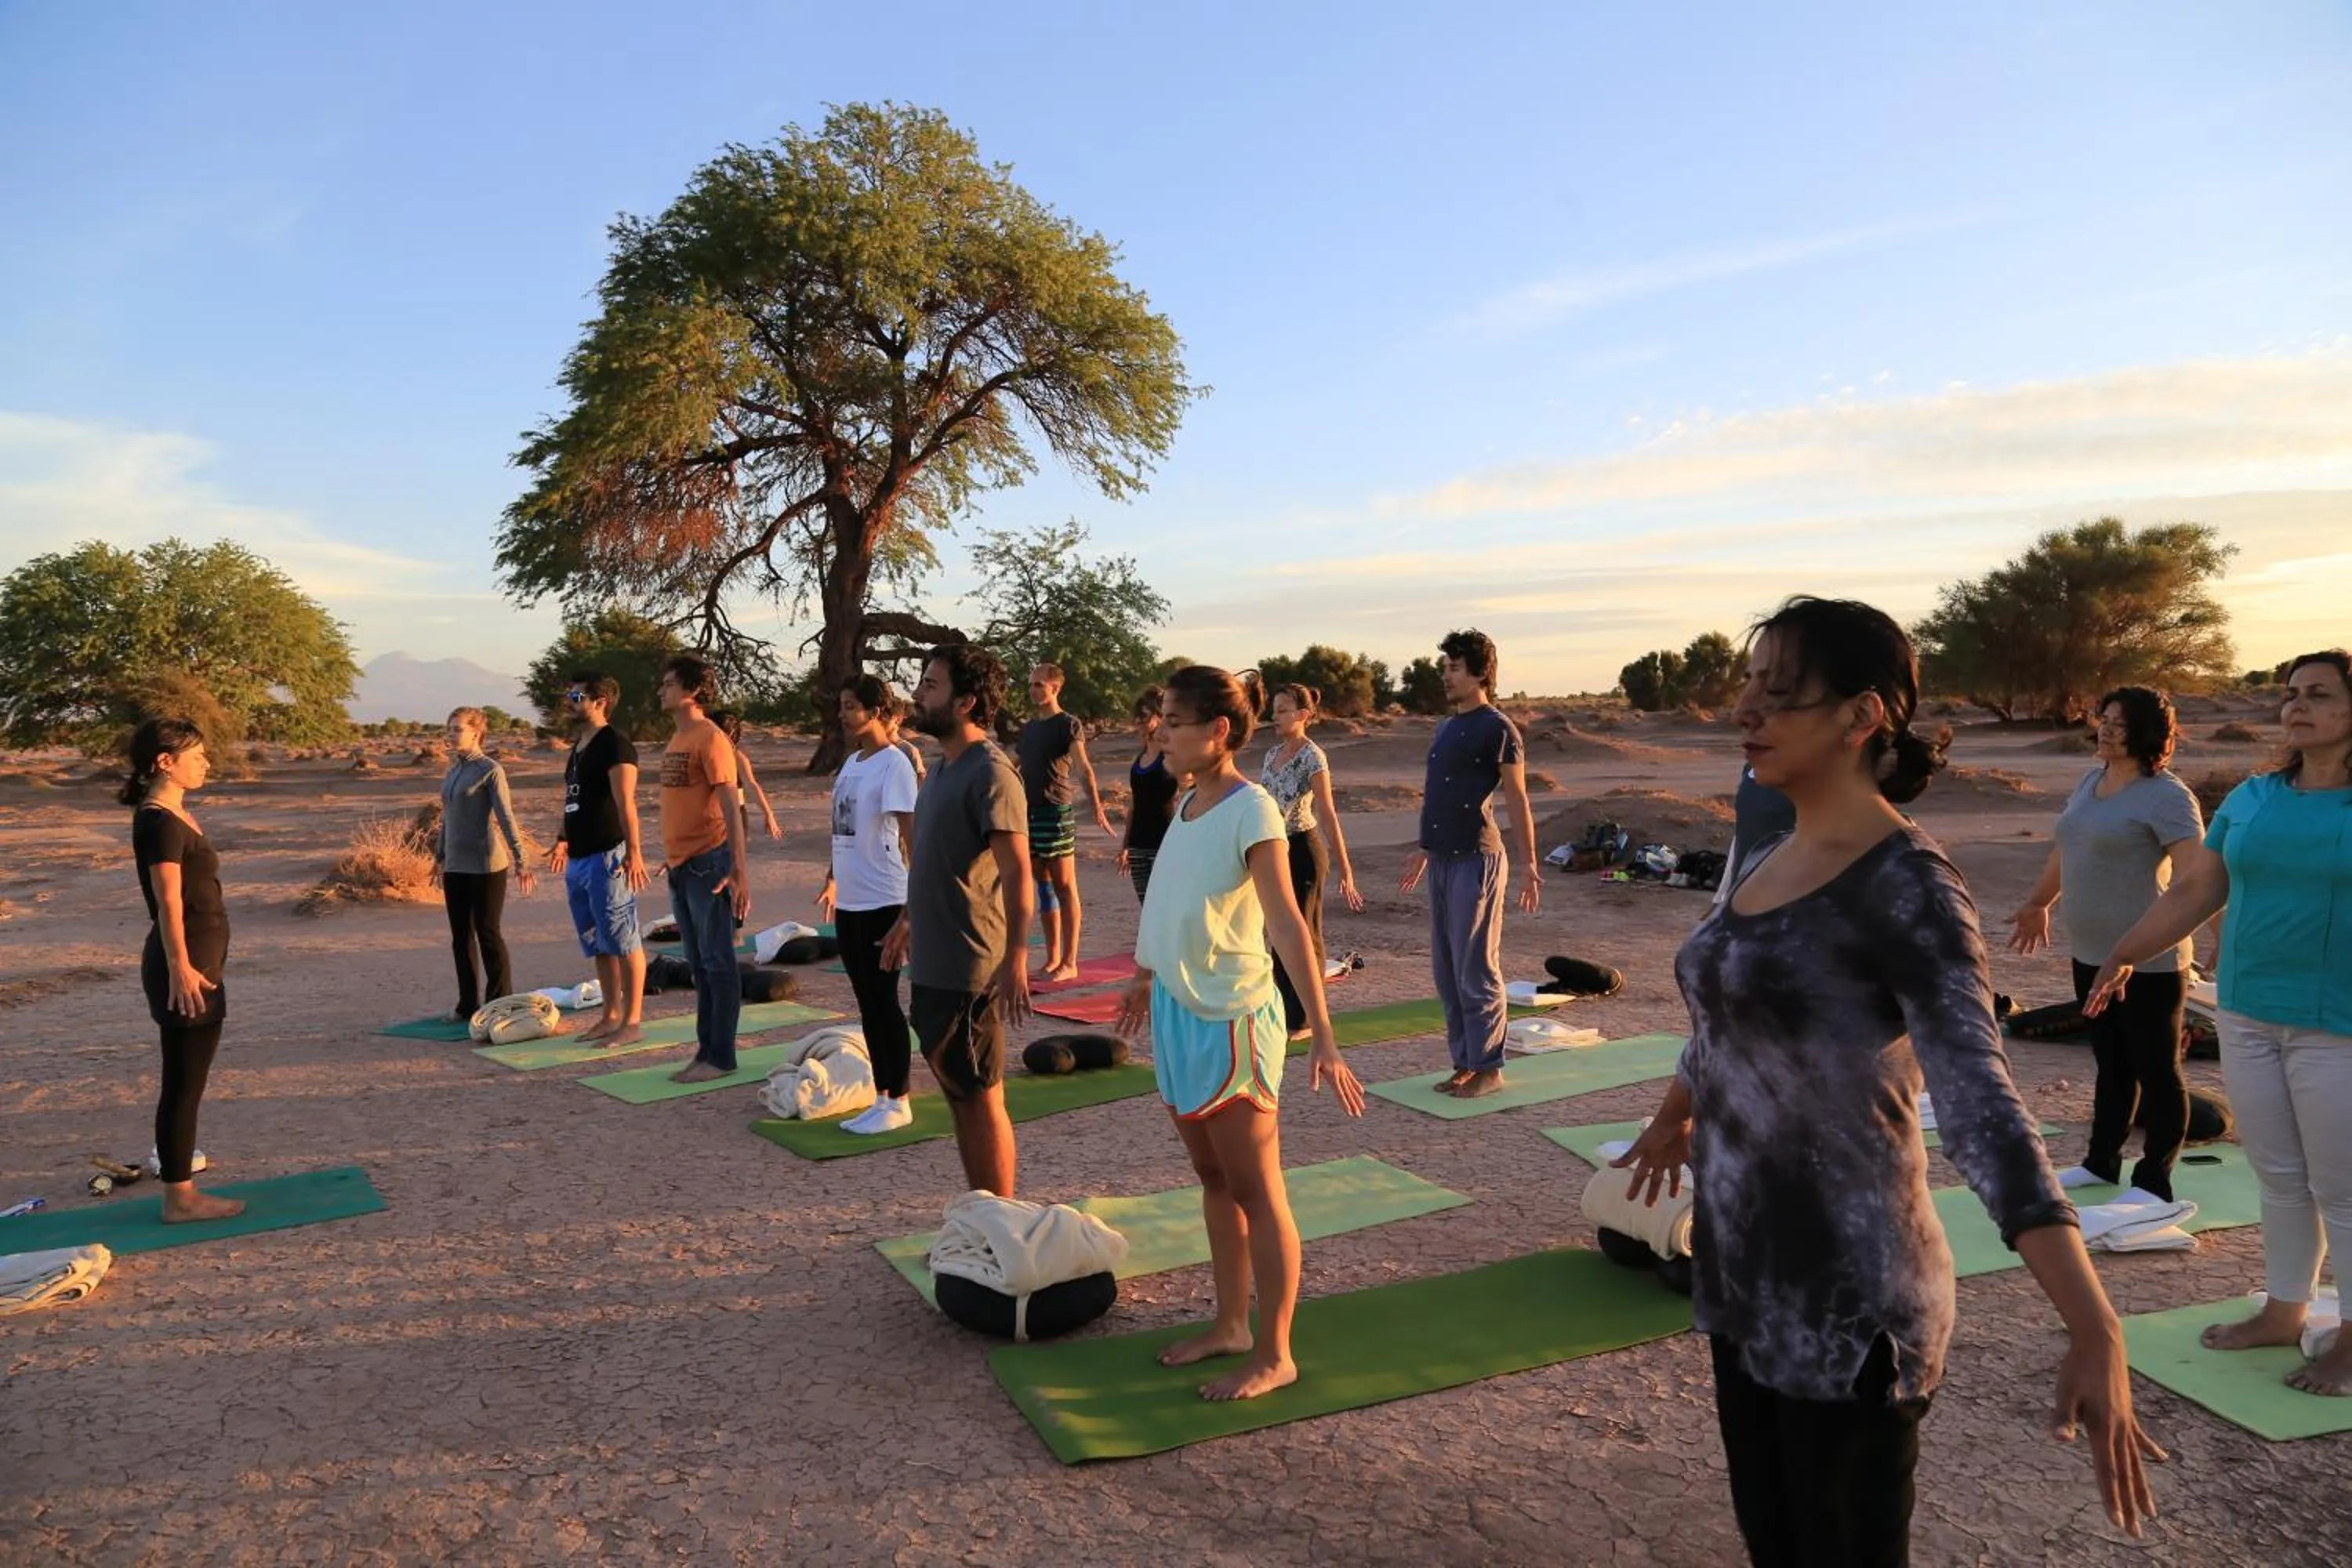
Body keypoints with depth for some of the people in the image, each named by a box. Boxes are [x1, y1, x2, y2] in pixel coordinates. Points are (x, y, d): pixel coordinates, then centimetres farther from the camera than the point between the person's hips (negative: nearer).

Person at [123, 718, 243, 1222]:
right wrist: (180, 967, -24)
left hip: (198, 960, 10)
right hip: (186, 964, -10)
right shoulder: (159, 822, -15)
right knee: (184, 1084, -2)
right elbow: (168, 902, -21)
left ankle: (183, 1190, 22)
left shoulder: (175, 816, 14)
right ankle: (179, 1199, 6)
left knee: (184, 1082, 14)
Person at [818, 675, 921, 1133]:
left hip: (882, 902, -8)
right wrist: (832, 878, 25)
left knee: (883, 1000, -1)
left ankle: (897, 1103, 9)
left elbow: (910, 834, -18)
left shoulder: (894, 764, -13)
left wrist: (916, 900, -23)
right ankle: (882, 1097, 22)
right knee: (867, 1003, 12)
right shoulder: (851, 762, 12)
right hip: (849, 901, 8)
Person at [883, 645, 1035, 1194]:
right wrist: (907, 920, 29)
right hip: (933, 963, 9)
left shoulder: (990, 772, -17)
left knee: (981, 1099, 1)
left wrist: (1015, 958, -28)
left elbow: (1016, 871, -22)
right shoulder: (946, 766, 12)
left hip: (969, 969, -9)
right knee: (958, 1096, 16)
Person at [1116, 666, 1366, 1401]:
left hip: (1230, 1019, -8)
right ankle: (1230, 1326, 31)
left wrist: (1323, 1040, -26)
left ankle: (1274, 1355, 16)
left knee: (1255, 1192, 4)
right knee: (1213, 1181, 18)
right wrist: (1143, 977, 28)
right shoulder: (1187, 803, 5)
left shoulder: (1251, 810, -18)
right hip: (1177, 1012, 8)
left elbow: (1288, 927, -23)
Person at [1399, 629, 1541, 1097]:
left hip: (1476, 860, -8)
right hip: (1442, 860, 8)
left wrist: (1530, 866, -13)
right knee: (1446, 971, 10)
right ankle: (1464, 1063, 19)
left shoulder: (1498, 729, -7)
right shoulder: (1446, 729, 16)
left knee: (1476, 970, -3)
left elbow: (1518, 801, -9)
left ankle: (1488, 1068, 7)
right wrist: (1423, 849, 27)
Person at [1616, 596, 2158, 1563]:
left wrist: (2095, 1334, -38)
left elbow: (1982, 1108, -30)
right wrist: (1673, 1118, 38)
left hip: (1847, 1305, -7)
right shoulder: (1771, 858, 5)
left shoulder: (1908, 888, -18)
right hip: (1740, 1276, 7)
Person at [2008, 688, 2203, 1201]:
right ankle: (2102, 1162, 31)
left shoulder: (2166, 796, -15)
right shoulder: (2091, 781, 11)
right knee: (2111, 1063, 19)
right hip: (2091, 954, 8)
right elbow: (2065, 851, 24)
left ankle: (2154, 1182, 14)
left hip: (2147, 962, -8)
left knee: (2155, 1069, 4)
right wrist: (2036, 904, 34)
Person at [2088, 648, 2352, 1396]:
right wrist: (2123, 957, 16)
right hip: (2247, 1014, 4)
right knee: (2279, 1177, 15)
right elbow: (2193, 894, 13)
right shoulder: (2251, 798, 6)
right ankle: (2282, 1312, 29)